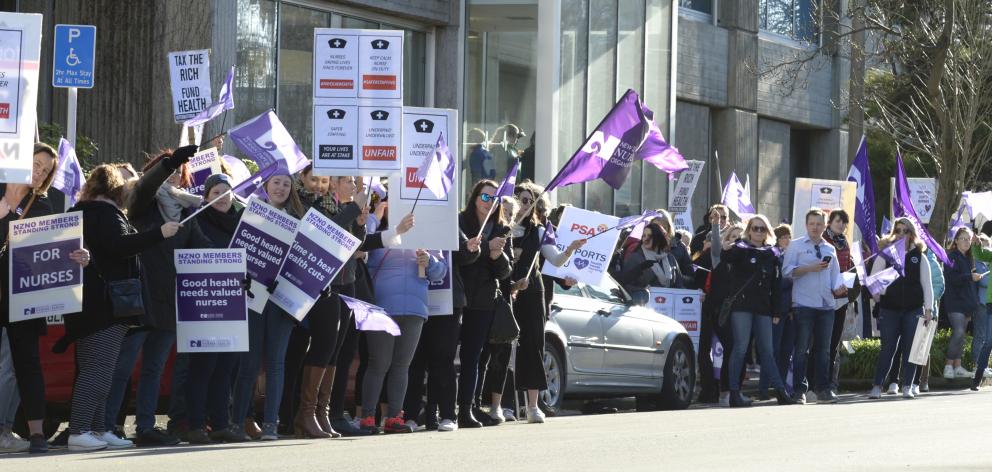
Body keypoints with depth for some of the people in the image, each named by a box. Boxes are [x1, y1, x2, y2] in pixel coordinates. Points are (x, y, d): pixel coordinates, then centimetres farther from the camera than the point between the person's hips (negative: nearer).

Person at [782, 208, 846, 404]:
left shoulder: (830, 249, 18)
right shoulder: (796, 246, 5)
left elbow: (835, 275, 17)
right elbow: (787, 270, -5)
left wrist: (838, 287, -4)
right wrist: (810, 268, -16)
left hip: (826, 305, 5)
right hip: (804, 305, -5)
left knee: (824, 349, 7)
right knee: (802, 349, -4)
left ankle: (823, 389, 12)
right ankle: (799, 391, -1)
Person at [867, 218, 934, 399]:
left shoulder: (919, 256, 7)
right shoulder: (885, 254, 4)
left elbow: (927, 284, 7)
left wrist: (928, 309, 1)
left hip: (913, 309, 1)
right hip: (889, 309, -1)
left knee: (910, 348, 2)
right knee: (888, 348, -4)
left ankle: (907, 387, 8)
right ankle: (877, 386, 0)